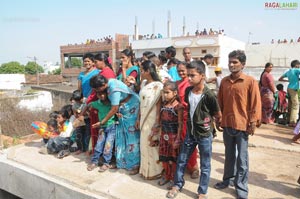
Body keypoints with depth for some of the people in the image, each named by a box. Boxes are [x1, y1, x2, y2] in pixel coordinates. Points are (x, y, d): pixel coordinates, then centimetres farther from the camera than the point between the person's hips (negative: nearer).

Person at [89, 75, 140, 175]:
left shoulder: (114, 89, -27)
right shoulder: (110, 82, -1)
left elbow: (114, 109, -22)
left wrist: (102, 122, -14)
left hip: (131, 109, -9)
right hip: (123, 110, 9)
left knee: (132, 137, -4)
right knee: (121, 136, 11)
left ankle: (135, 165, 7)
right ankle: (122, 161, 22)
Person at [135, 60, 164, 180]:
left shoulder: (158, 85, -15)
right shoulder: (143, 83, 9)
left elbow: (159, 105, -15)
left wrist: (158, 123, -15)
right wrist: (139, 118, 13)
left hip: (152, 118, -7)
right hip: (144, 118, 8)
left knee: (152, 144, 3)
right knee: (144, 143, 15)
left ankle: (154, 171, 21)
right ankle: (145, 169, 31)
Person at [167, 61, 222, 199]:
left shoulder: (209, 95, -20)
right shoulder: (187, 91, -4)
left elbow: (218, 116, -6)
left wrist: (210, 124, 7)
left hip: (205, 135, -5)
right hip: (190, 132, 5)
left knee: (205, 166, 11)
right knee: (181, 160, 15)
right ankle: (177, 184, 36)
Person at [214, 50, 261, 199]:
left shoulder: (250, 81, -8)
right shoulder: (224, 81, 5)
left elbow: (256, 103, -8)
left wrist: (253, 122, -10)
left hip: (242, 125, -4)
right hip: (227, 124, 4)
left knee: (242, 158, 7)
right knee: (229, 154, 18)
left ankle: (241, 187, 19)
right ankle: (227, 179, 34)